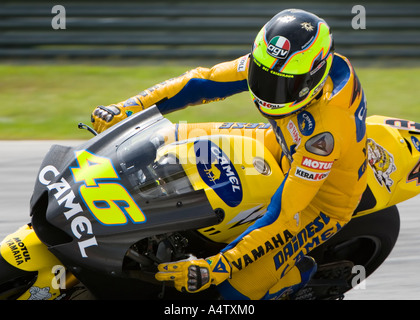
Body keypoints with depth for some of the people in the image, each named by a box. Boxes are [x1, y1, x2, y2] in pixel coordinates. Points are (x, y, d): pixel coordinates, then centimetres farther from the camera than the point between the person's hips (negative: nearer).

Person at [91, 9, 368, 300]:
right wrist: (130, 108, -20)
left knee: (236, 287, -15)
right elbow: (206, 81, -13)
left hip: (322, 202, -7)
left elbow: (284, 214, -40)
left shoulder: (327, 130, -42)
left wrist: (216, 268, -43)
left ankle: (303, 272, 11)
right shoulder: (277, 63, -23)